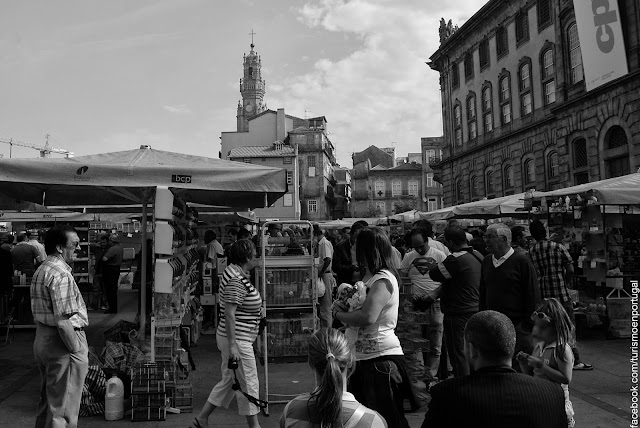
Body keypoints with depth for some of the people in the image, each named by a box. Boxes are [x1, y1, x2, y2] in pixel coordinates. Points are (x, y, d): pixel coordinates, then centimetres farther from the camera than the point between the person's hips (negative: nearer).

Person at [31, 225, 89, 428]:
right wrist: (77, 349, -16)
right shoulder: (61, 274, -20)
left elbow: (42, 311, 15)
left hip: (42, 337, 10)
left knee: (47, 399, 23)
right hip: (61, 342, -10)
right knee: (63, 407, 1)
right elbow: (63, 320, -24)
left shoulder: (41, 270, 12)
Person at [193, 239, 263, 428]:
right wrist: (233, 345, -25)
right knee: (248, 383, 3)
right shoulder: (237, 281, -22)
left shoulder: (235, 272, 9)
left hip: (233, 338, 10)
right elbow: (229, 314, -25)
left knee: (228, 380, 19)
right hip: (236, 340, -10)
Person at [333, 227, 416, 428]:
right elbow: (357, 312, 18)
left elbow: (367, 317, -30)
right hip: (362, 359, 9)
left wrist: (338, 314, -14)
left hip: (380, 360, -9)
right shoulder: (369, 277, 12)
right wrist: (342, 306, -3)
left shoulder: (383, 280, -17)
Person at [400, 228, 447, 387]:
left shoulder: (439, 255, 0)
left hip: (435, 304, -1)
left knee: (435, 345, 2)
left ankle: (430, 378, 11)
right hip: (416, 304, 2)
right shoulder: (409, 257, 7)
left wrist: (432, 297, -12)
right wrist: (411, 297, -5)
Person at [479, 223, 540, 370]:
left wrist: (529, 325, -11)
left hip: (517, 326, -6)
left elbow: (533, 296, -8)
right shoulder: (486, 262, 10)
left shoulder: (521, 261, -8)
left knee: (520, 367, 0)